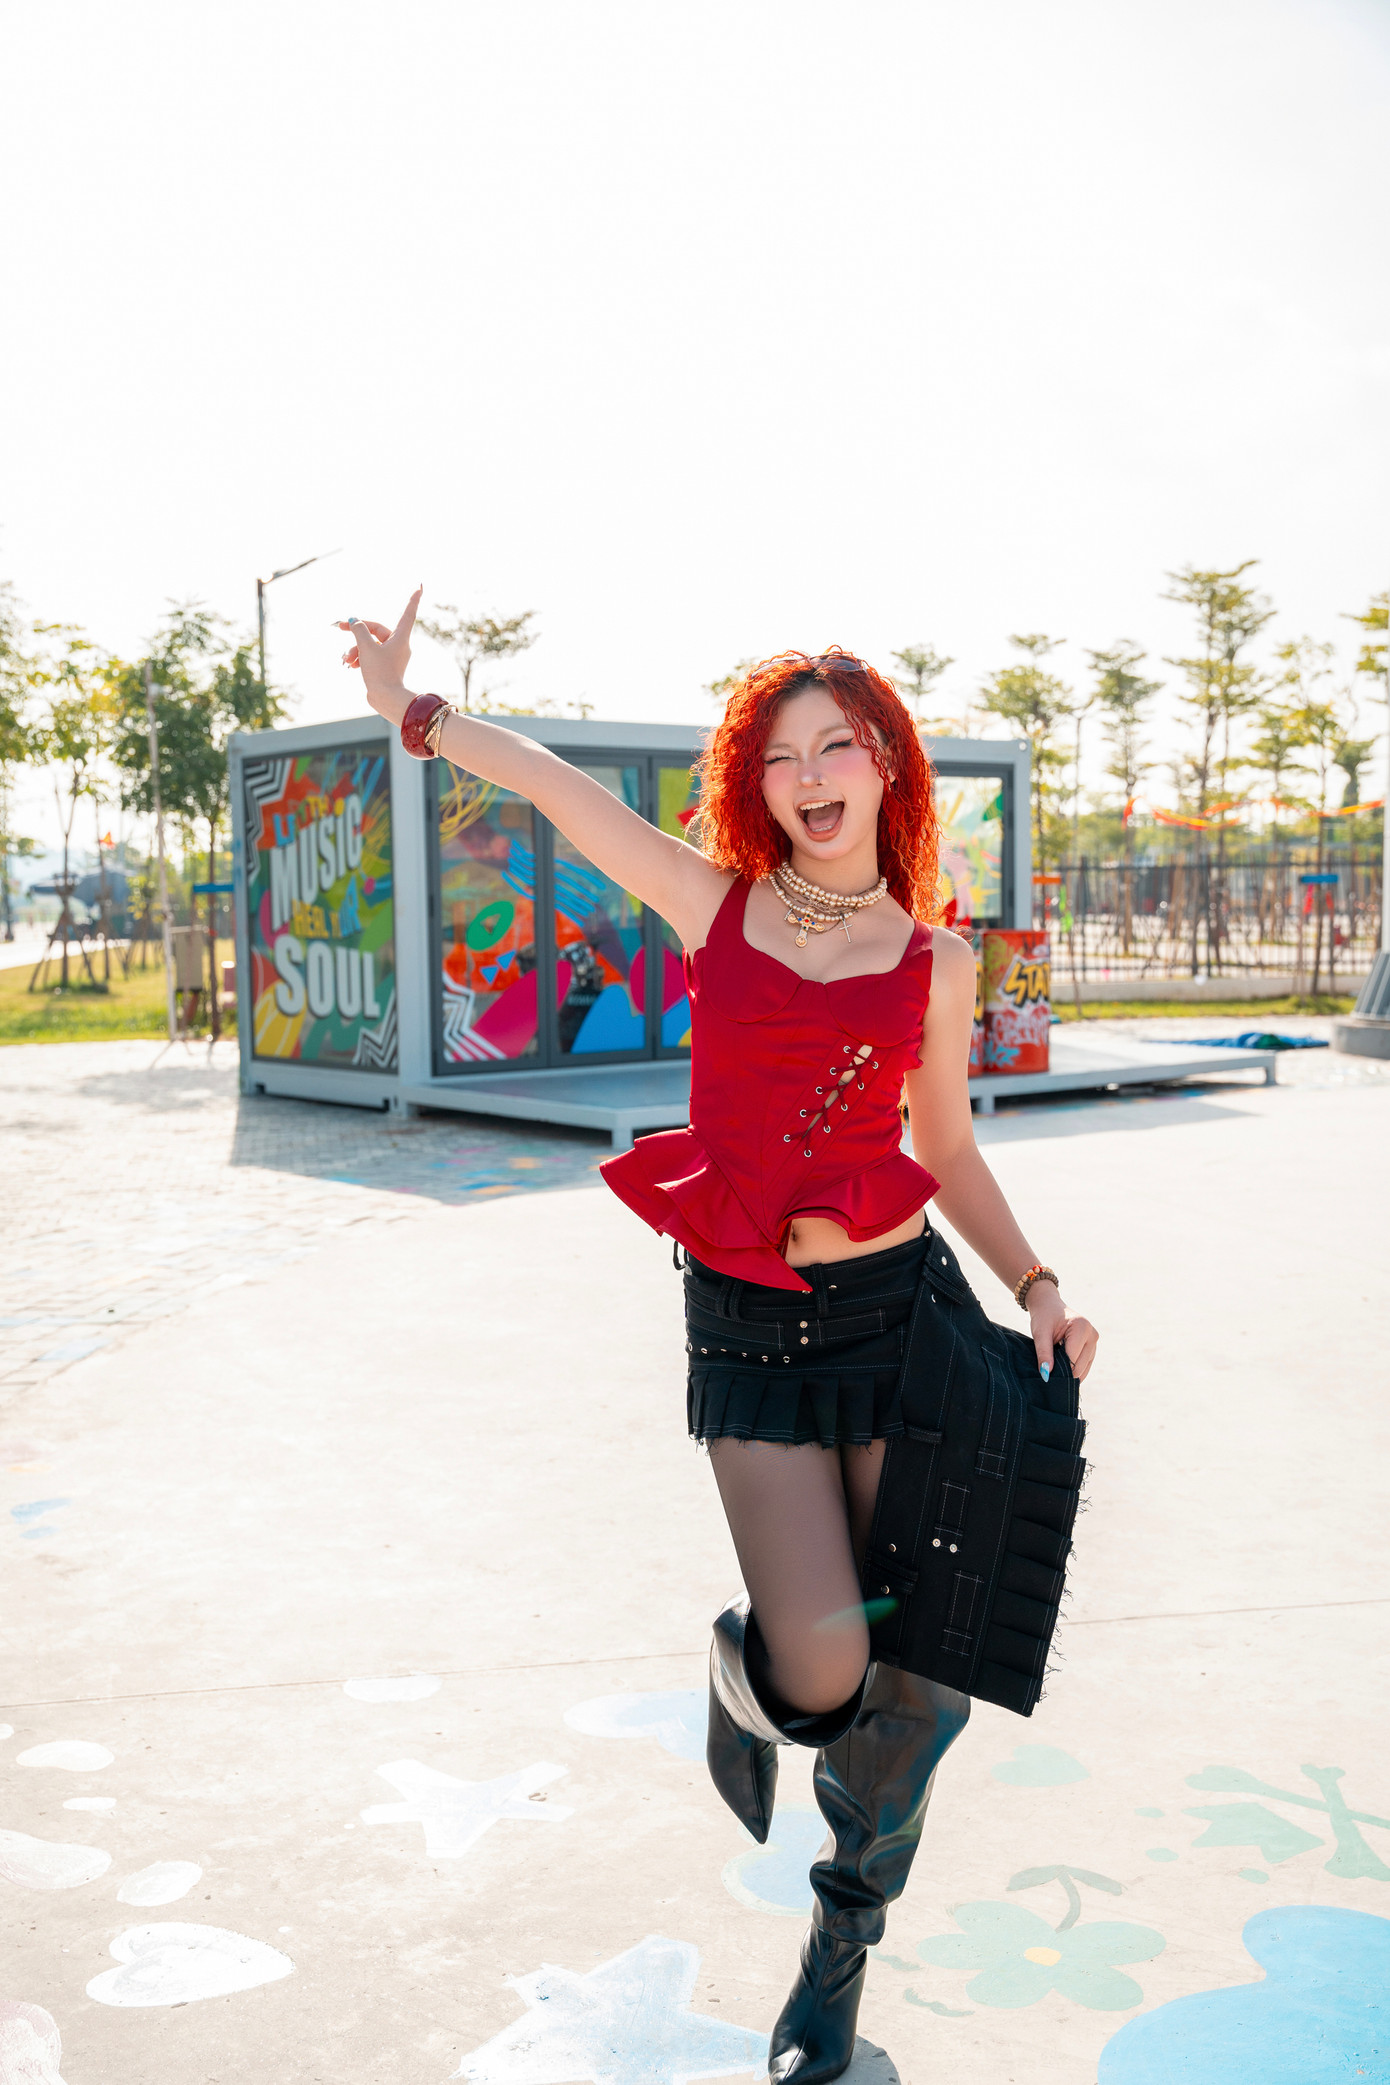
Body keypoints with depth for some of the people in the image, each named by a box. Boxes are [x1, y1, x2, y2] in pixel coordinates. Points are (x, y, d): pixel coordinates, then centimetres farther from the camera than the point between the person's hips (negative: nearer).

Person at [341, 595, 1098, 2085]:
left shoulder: (934, 959, 5)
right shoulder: (718, 907, 2)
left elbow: (948, 1153, 11)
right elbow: (560, 791, 5)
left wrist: (1034, 1286, 0)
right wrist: (415, 711, 7)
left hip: (894, 1306, 1)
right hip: (744, 1327, -1)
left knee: (915, 1675, 4)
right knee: (823, 1665, -13)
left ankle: (838, 1957, 31)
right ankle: (742, 1669, 28)